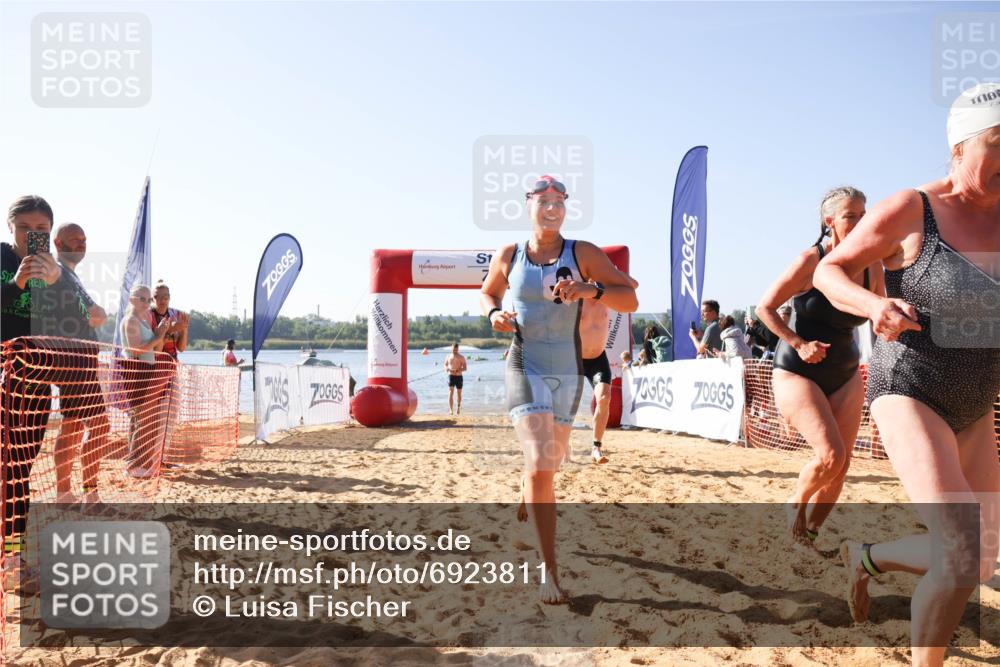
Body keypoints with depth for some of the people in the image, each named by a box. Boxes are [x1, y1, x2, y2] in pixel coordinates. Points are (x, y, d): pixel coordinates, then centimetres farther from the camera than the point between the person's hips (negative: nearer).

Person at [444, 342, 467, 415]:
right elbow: (445, 365, 13)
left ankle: (459, 406, 39)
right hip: (451, 376, 0)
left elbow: (465, 368, -2)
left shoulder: (461, 357, 1)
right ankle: (451, 410, -21)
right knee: (450, 392, -14)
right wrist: (448, 369, -11)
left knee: (459, 393, 12)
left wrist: (459, 370, -22)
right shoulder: (448, 357, 6)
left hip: (459, 376, 0)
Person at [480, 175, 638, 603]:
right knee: (540, 464, -17)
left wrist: (591, 289, -28)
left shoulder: (583, 254, -4)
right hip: (525, 368, -2)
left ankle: (525, 504, 55)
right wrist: (494, 314, -3)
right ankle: (550, 571, -9)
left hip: (568, 371, 2)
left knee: (549, 461, 19)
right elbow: (487, 293, 20)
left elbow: (629, 300, -9)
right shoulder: (508, 256, 1)